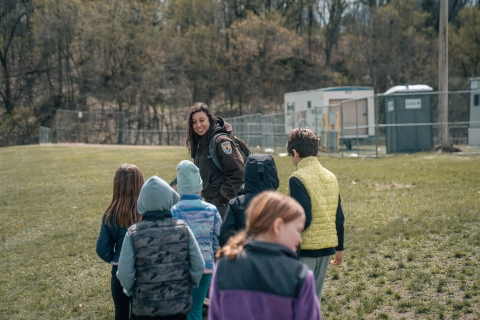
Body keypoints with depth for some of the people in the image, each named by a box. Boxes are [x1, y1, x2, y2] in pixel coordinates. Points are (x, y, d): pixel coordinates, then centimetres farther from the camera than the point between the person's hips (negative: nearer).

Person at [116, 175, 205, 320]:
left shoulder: (133, 233, -12)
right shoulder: (183, 229, -8)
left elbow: (124, 274, -12)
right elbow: (198, 267, -6)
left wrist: (130, 290, 9)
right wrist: (189, 286, 13)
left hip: (144, 307, -1)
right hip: (180, 304, 2)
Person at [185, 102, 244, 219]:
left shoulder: (222, 141, -15)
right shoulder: (200, 143, 12)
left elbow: (237, 174, -19)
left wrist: (223, 198, -16)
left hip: (224, 205, -9)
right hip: (209, 200, 9)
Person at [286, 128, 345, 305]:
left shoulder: (297, 179, -14)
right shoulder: (330, 176, 7)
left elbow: (302, 219, -20)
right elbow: (339, 217, 10)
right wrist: (339, 248, 19)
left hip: (306, 249, -7)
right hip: (327, 246, 7)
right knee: (315, 298, 17)